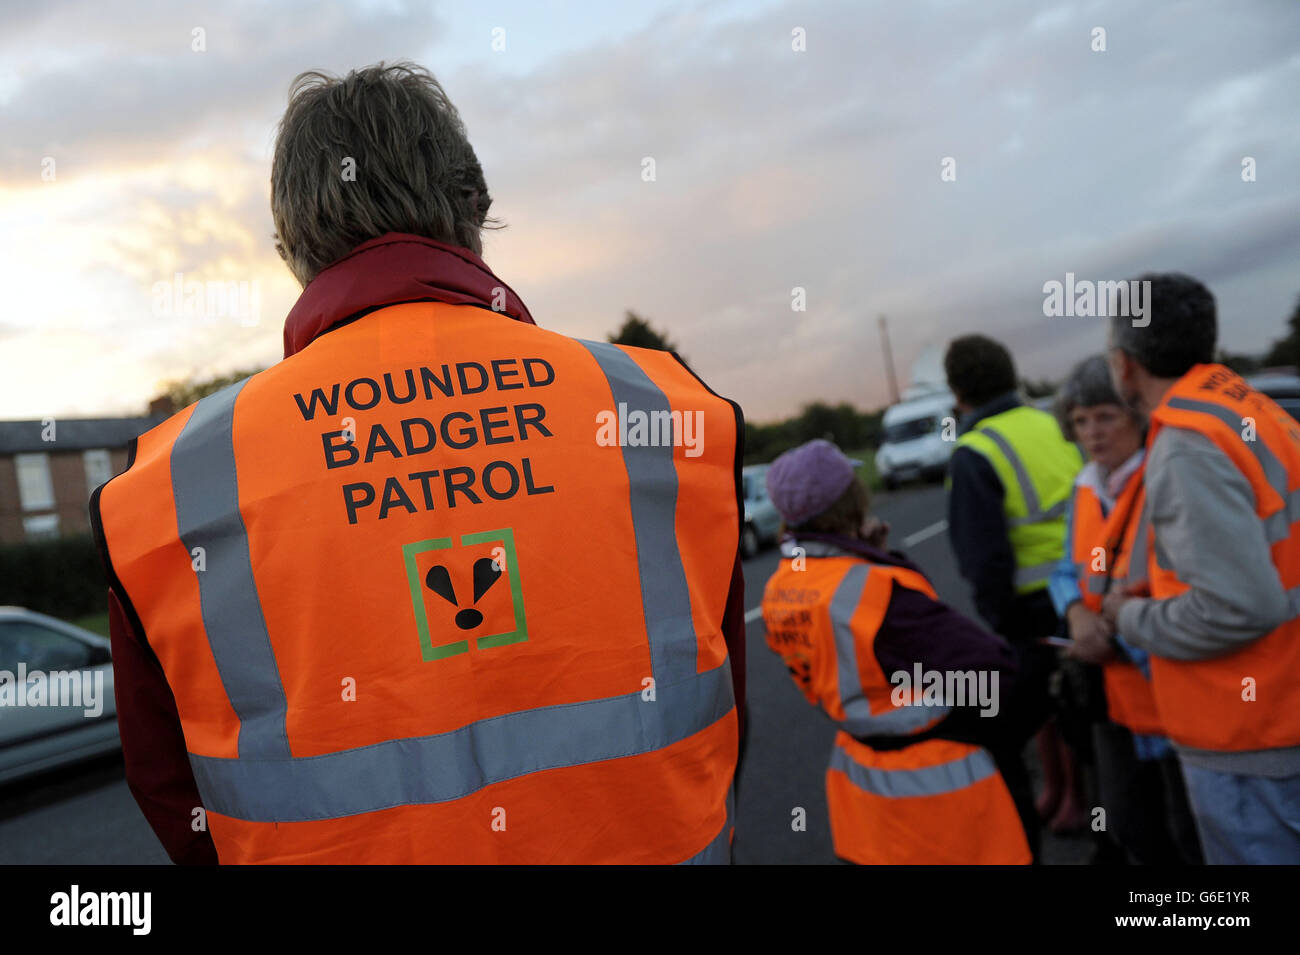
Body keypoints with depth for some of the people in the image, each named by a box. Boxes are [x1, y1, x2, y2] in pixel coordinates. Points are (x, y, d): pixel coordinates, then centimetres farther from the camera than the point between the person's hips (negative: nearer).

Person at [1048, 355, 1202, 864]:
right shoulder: (1086, 488, 5)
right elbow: (1068, 570, 11)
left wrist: (1122, 636, -20)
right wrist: (1078, 614, -10)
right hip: (1118, 690, 7)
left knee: (1193, 835, 10)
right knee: (1129, 823, 22)